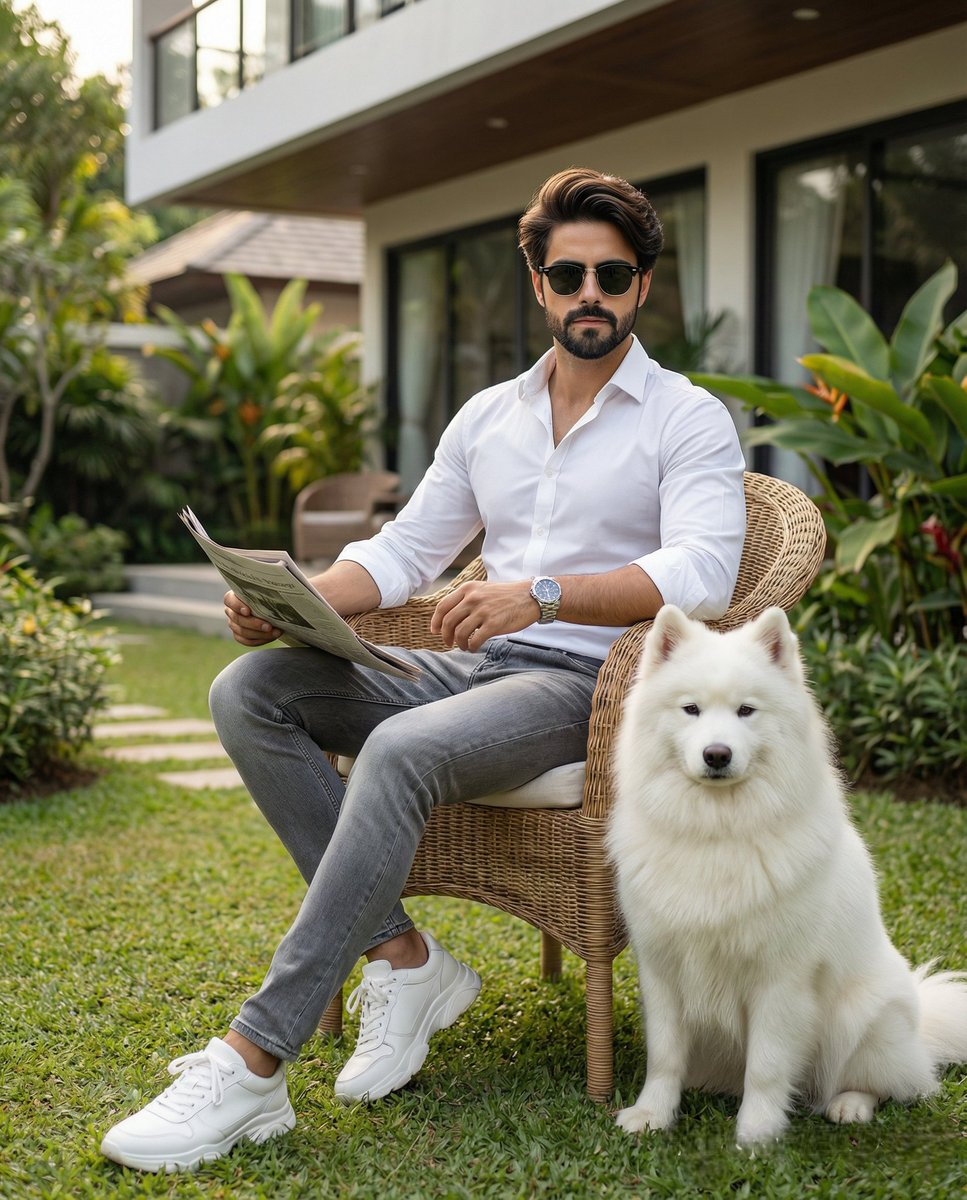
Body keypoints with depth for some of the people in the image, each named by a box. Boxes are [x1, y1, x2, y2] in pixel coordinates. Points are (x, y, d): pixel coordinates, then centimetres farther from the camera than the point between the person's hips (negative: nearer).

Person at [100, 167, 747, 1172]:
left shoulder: (688, 419, 1)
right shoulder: (487, 417, 19)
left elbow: (704, 571, -16)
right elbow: (403, 549, 17)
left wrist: (544, 594, -30)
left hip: (588, 682, -6)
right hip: (472, 667, 7)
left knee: (402, 751, -36)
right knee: (249, 691, -14)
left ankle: (252, 1063, -34)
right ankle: (402, 960, -17)